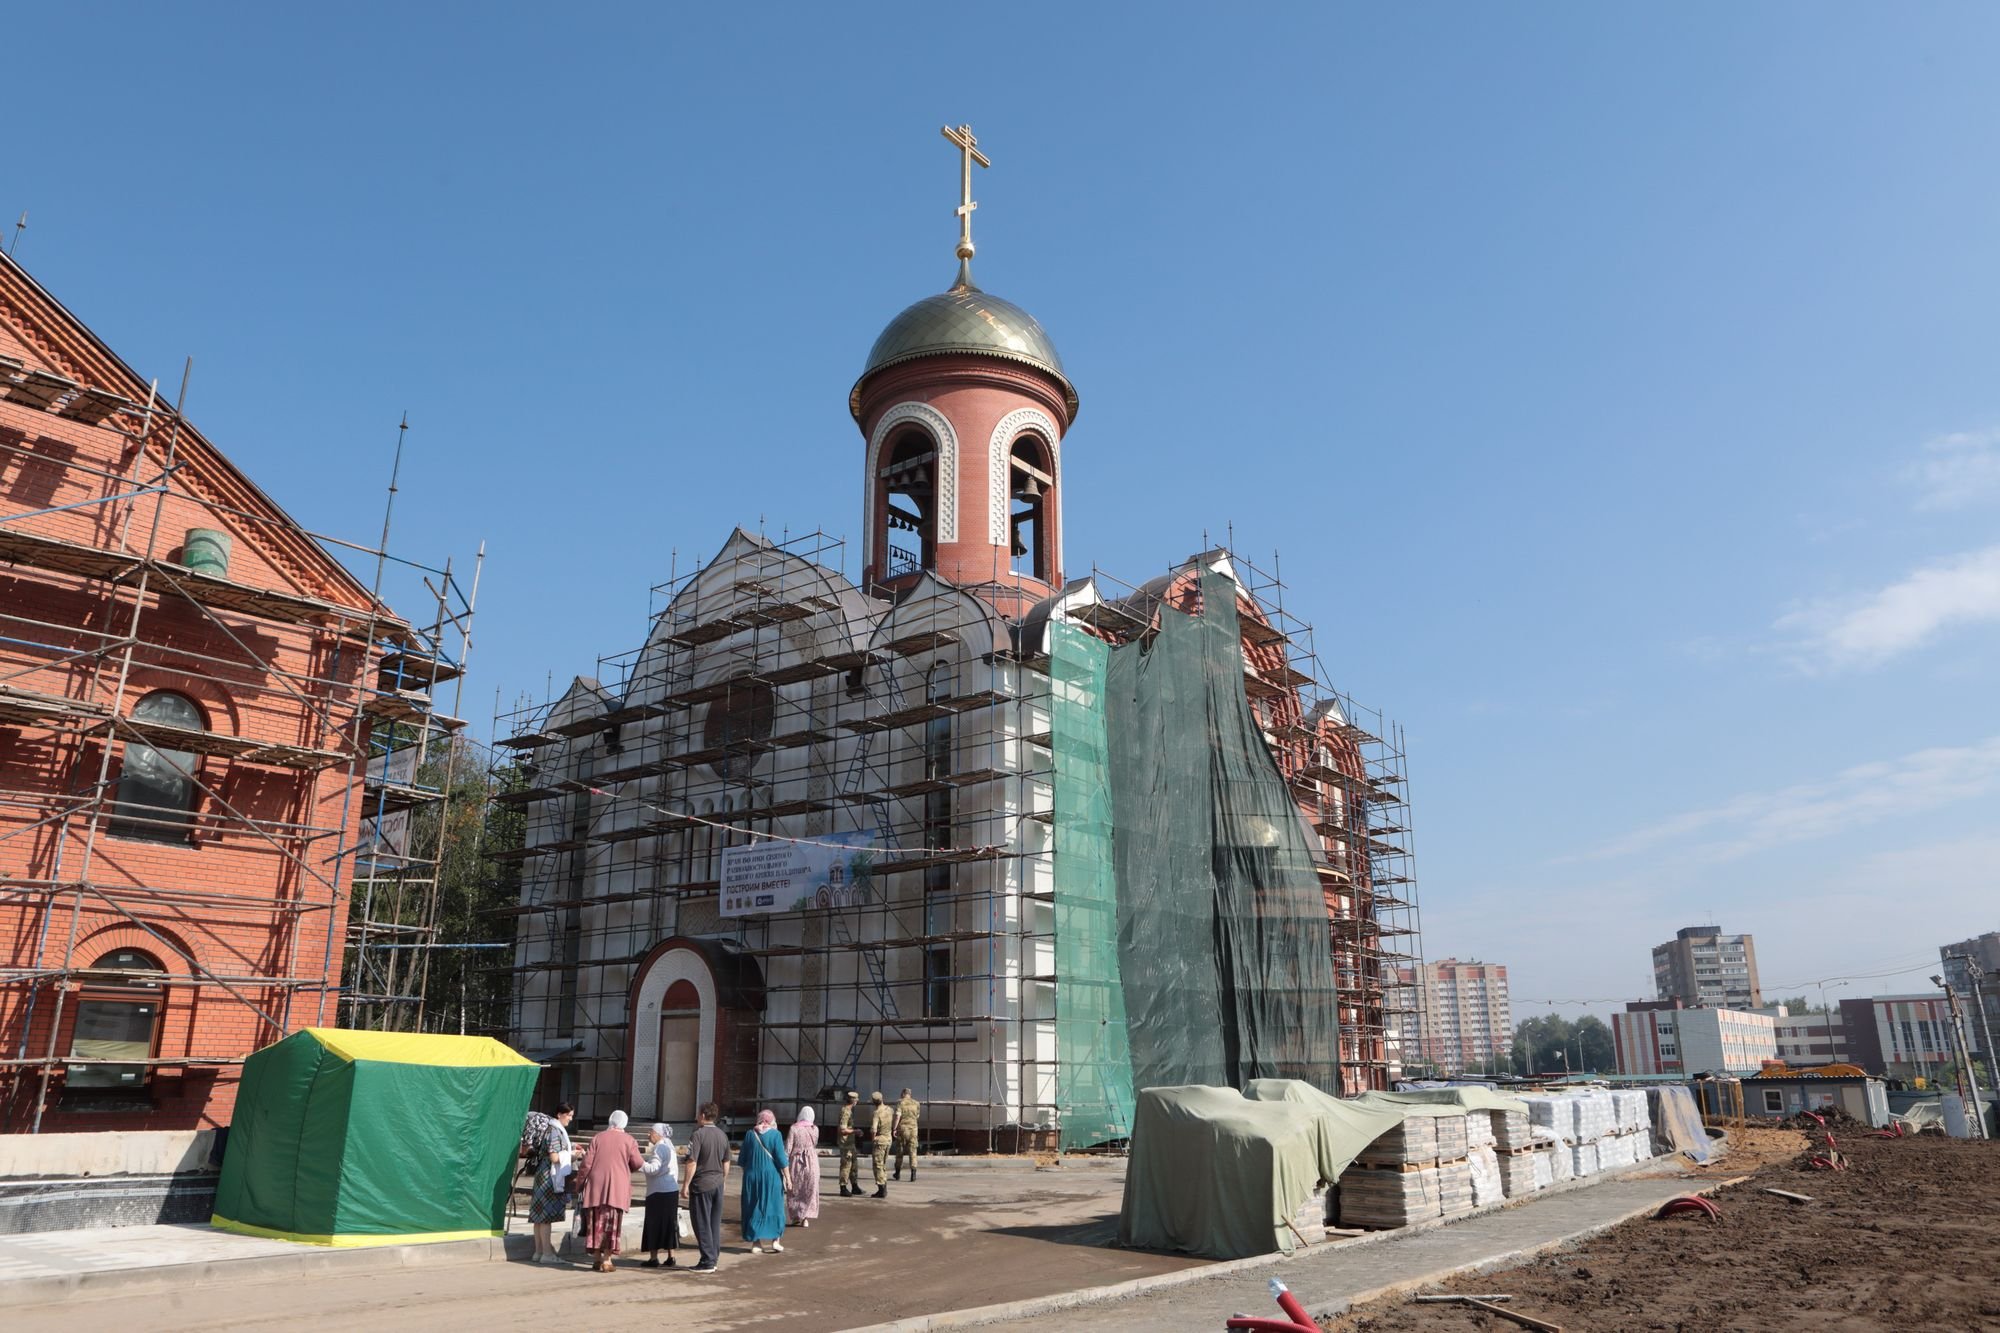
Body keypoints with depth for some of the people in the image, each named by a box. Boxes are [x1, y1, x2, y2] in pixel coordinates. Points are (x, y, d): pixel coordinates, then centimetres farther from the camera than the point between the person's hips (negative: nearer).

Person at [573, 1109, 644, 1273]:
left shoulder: (598, 1137, 3)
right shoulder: (629, 1140, 0)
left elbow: (587, 1163, 0)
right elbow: (638, 1164, 1)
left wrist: (579, 1183, 10)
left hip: (596, 1186, 2)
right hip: (617, 1188, -2)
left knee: (596, 1222, 11)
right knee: (612, 1223, 3)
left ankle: (596, 1259, 15)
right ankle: (606, 1260, 0)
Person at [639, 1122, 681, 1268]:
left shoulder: (659, 1148, -12)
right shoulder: (669, 1147, 17)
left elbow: (653, 1169, -19)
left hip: (659, 1192, -9)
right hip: (672, 1190, 9)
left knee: (655, 1223, -2)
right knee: (668, 1223, 11)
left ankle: (653, 1257, 0)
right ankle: (671, 1257, 14)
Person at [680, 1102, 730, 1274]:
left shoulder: (698, 1135, -14)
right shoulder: (723, 1136, 8)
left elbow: (692, 1163, -18)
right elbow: (726, 1163, 13)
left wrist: (685, 1185, -12)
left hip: (701, 1184, -7)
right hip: (718, 1184, 7)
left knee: (702, 1224, 1)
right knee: (715, 1223, 14)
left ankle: (707, 1262, 2)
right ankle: (714, 1259, 19)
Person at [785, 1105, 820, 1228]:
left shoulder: (794, 1128, -8)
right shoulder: (815, 1129, -2)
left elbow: (787, 1149, -10)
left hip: (797, 1162, -1)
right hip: (812, 1161, 1)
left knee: (794, 1191, 16)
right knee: (810, 1191, 10)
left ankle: (796, 1217, 20)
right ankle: (806, 1218, 1)